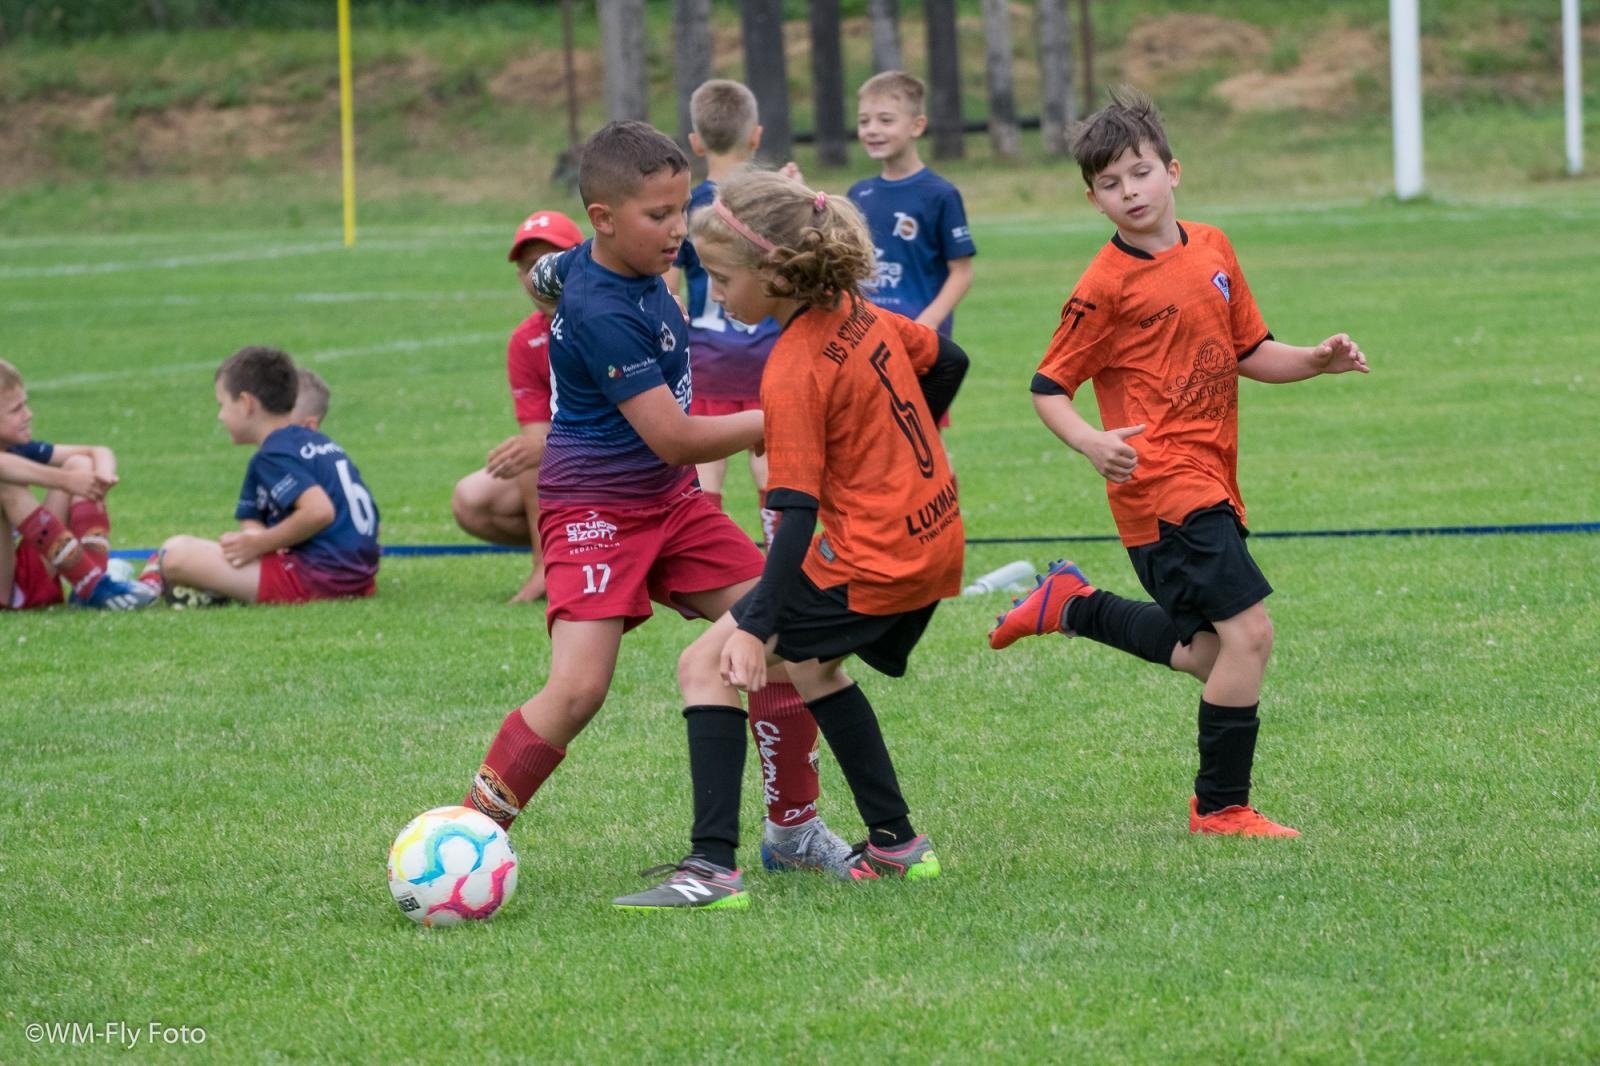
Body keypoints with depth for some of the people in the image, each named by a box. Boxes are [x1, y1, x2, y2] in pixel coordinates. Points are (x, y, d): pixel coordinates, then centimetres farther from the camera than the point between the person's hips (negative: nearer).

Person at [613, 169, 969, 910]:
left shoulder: (793, 375, -19)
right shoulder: (860, 316, 4)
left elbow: (796, 516, -23)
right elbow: (948, 361, 19)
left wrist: (757, 627, -26)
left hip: (874, 564, -9)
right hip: (937, 540, 9)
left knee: (709, 667, -8)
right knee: (809, 662, 31)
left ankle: (712, 868, -17)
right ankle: (896, 843, 33)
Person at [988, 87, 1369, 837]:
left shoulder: (1211, 249, 11)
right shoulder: (1107, 286, -10)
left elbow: (1249, 352, 19)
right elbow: (1048, 387, -6)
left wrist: (1317, 361, 1)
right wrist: (1090, 442, -25)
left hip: (1209, 481, 8)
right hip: (1161, 485, -8)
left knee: (1206, 653, 15)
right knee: (1248, 633, -15)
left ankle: (1071, 606, 32)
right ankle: (1221, 808, -3)